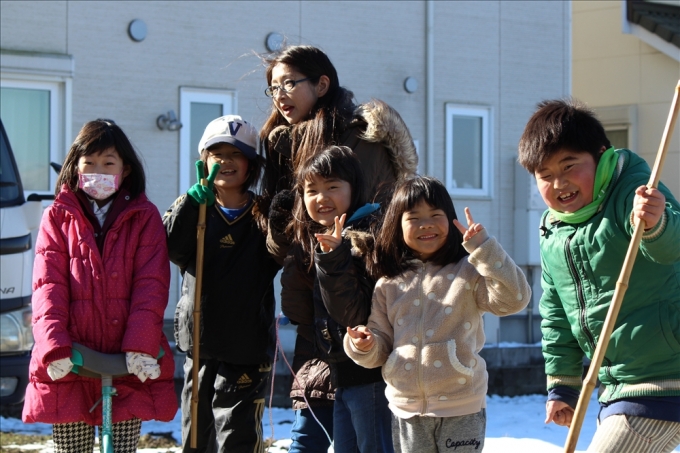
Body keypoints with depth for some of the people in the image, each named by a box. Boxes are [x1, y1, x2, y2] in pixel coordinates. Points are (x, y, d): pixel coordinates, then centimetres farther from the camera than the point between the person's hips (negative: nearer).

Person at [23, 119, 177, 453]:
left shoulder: (145, 217, 7)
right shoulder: (58, 217, 8)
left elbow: (151, 284, -2)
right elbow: (48, 285, -2)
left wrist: (141, 345, -17)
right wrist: (54, 347, -18)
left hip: (130, 364, 0)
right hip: (70, 363, 0)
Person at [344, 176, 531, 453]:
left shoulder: (468, 273, -3)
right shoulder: (389, 284, 8)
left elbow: (514, 299, -18)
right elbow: (381, 347, 12)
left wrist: (483, 247, -22)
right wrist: (364, 346, -12)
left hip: (461, 408, -4)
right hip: (407, 410, 4)